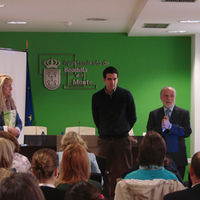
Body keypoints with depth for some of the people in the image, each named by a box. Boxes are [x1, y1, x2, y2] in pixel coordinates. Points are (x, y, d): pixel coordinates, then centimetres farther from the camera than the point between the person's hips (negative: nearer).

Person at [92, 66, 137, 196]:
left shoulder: (126, 95, 0)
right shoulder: (97, 97, 5)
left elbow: (133, 118, 8)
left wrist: (123, 130, 10)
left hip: (122, 139, -2)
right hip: (105, 140, 2)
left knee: (125, 172, -2)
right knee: (106, 172, 1)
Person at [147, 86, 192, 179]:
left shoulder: (184, 113, 6)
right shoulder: (153, 114, 10)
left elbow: (187, 132, -6)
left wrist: (170, 126, -16)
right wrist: (161, 128, -16)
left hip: (178, 157, -1)